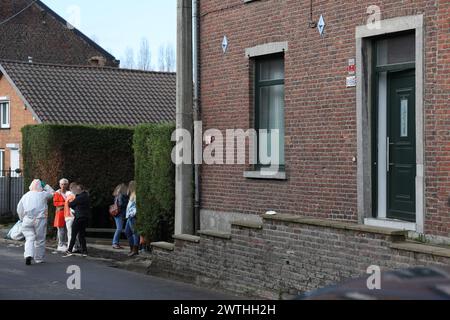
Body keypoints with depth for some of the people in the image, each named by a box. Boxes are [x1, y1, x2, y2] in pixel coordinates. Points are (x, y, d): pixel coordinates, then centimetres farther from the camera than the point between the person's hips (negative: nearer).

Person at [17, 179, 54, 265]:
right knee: (40, 240, 8)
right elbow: (52, 192, 18)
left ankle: (28, 255, -21)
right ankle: (39, 259, 14)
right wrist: (45, 186, 24)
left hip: (27, 220, 2)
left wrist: (22, 219, 22)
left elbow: (19, 209, 11)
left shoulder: (25, 196, 9)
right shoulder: (43, 194, -1)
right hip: (40, 219, -2)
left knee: (29, 238, 3)